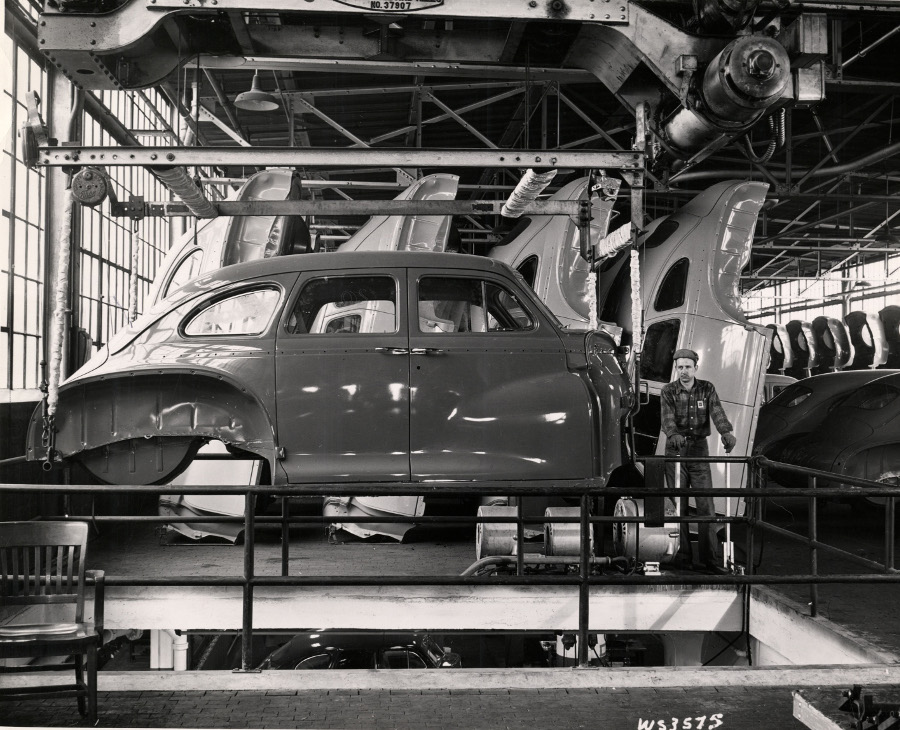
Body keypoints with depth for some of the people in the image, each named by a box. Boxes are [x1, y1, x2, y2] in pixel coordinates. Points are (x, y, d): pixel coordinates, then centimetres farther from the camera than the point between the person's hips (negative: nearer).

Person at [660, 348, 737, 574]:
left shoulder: (707, 389, 2)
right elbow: (667, 418, -17)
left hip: (699, 450, 1)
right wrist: (673, 435, -40)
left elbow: (717, 412, -14)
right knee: (678, 506, 2)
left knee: (706, 505, -2)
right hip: (675, 453, -1)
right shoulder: (668, 391, -2)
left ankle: (710, 559, 0)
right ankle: (683, 558, 9)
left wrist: (726, 432, -35)